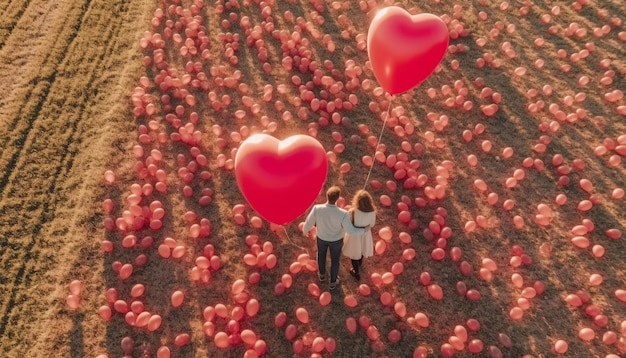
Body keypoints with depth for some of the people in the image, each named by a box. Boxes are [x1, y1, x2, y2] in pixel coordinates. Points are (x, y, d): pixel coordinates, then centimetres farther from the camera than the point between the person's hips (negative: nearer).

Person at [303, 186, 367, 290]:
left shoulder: (317, 209, -37)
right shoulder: (343, 214, -41)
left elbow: (309, 223, -20)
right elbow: (351, 231, -29)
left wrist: (305, 230, 5)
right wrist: (364, 230, -9)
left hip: (322, 237, 1)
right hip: (336, 239, -1)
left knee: (321, 253, 35)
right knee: (335, 259, 27)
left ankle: (322, 274, 60)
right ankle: (333, 282, 50)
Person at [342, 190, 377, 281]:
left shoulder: (352, 211, -35)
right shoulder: (372, 212, -26)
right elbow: (372, 224, -8)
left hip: (354, 235, -3)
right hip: (365, 234, 3)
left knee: (354, 253, 24)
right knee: (361, 249, 33)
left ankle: (357, 273, 44)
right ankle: (359, 264, 62)